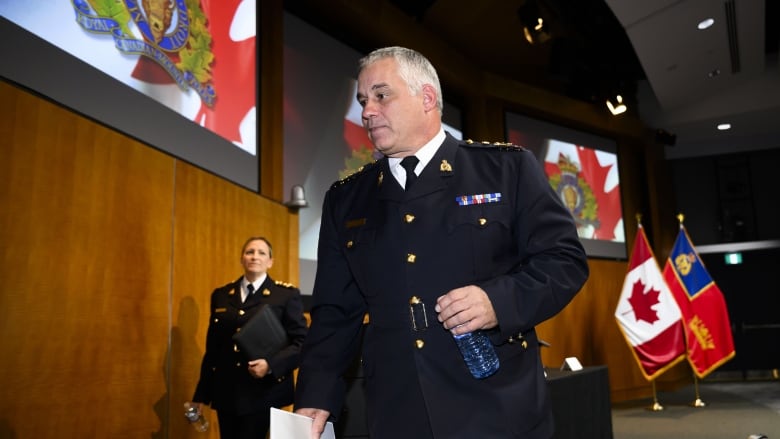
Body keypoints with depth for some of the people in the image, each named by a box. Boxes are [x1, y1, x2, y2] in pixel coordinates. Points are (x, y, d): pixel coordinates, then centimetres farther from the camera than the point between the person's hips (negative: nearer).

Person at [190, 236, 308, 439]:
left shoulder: (287, 294, -2)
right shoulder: (221, 295, 9)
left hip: (263, 390, -4)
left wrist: (270, 365, -20)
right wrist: (201, 394, 11)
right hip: (226, 390, 4)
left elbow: (301, 343, -6)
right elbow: (212, 348, 12)